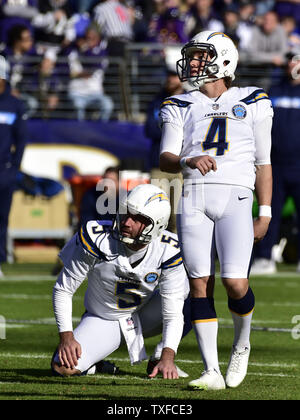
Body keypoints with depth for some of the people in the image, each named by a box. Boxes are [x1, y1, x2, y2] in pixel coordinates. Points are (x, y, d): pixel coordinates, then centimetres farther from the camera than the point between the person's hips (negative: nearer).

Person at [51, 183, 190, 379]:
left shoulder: (168, 251, -24)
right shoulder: (97, 239, -28)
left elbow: (173, 312, -23)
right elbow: (63, 290, -16)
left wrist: (168, 358, -37)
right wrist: (67, 337, -23)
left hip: (145, 315, 2)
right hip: (103, 319, -2)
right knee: (64, 367, -26)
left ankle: (159, 360, -6)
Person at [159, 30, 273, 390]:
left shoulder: (252, 103, 12)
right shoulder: (180, 107, 14)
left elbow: (263, 162, 14)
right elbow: (165, 160, 2)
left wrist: (265, 213, 8)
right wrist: (188, 161, -21)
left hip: (235, 198, -2)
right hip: (194, 196, 2)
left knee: (235, 282, -14)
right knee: (200, 284, -3)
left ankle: (242, 343, 16)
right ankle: (211, 371, 1)